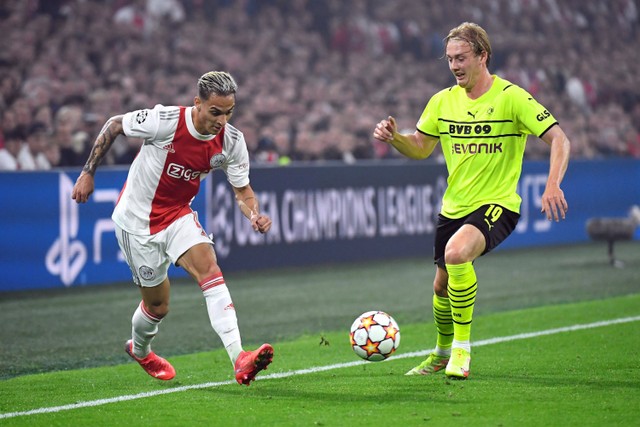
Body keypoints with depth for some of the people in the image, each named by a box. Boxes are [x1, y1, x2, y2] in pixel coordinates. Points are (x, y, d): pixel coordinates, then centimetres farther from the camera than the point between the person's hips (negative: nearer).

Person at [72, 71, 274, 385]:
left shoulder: (231, 141, -12)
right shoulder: (165, 121, -25)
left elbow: (242, 189, 0)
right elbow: (114, 126, -9)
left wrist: (255, 215, -22)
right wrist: (88, 173, -8)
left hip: (178, 215, 4)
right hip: (137, 220, -4)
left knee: (210, 269, -23)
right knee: (158, 305, 5)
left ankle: (239, 360, -32)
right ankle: (139, 350, 41)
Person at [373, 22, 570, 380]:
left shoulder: (511, 97, -12)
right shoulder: (443, 101, 5)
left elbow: (559, 139, -15)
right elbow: (420, 148, 16)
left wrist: (552, 185, -31)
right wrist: (393, 138, -6)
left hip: (497, 204, -6)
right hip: (453, 208, 6)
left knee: (456, 253, -33)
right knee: (442, 285, 14)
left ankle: (462, 348, -18)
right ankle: (442, 353, 42)